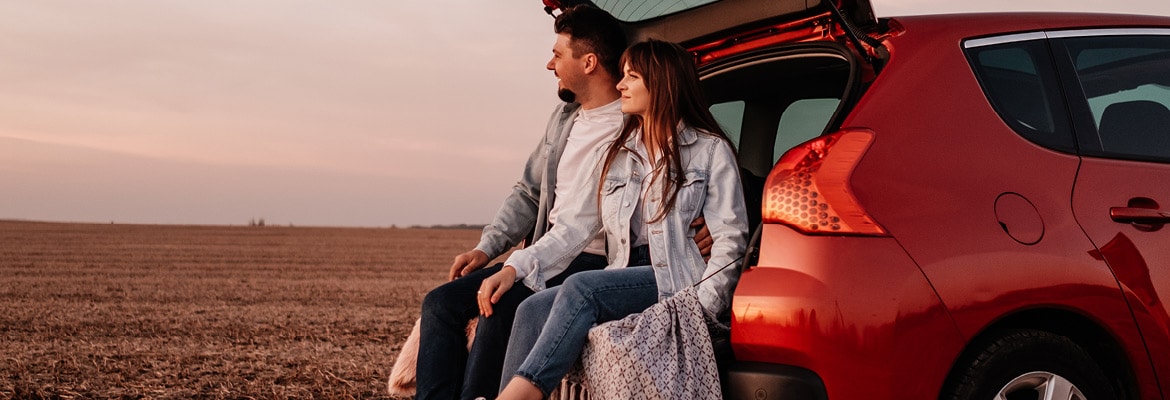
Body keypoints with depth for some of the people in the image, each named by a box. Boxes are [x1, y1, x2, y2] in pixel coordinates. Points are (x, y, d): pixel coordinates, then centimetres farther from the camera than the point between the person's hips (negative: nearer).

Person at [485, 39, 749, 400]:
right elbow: (577, 225, 15)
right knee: (533, 311, -22)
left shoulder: (710, 150, 4)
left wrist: (702, 308, -15)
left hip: (679, 279, -5)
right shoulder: (613, 155, 21)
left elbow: (730, 238, -2)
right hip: (625, 283, 6)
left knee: (581, 289, -32)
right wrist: (516, 266, 0)